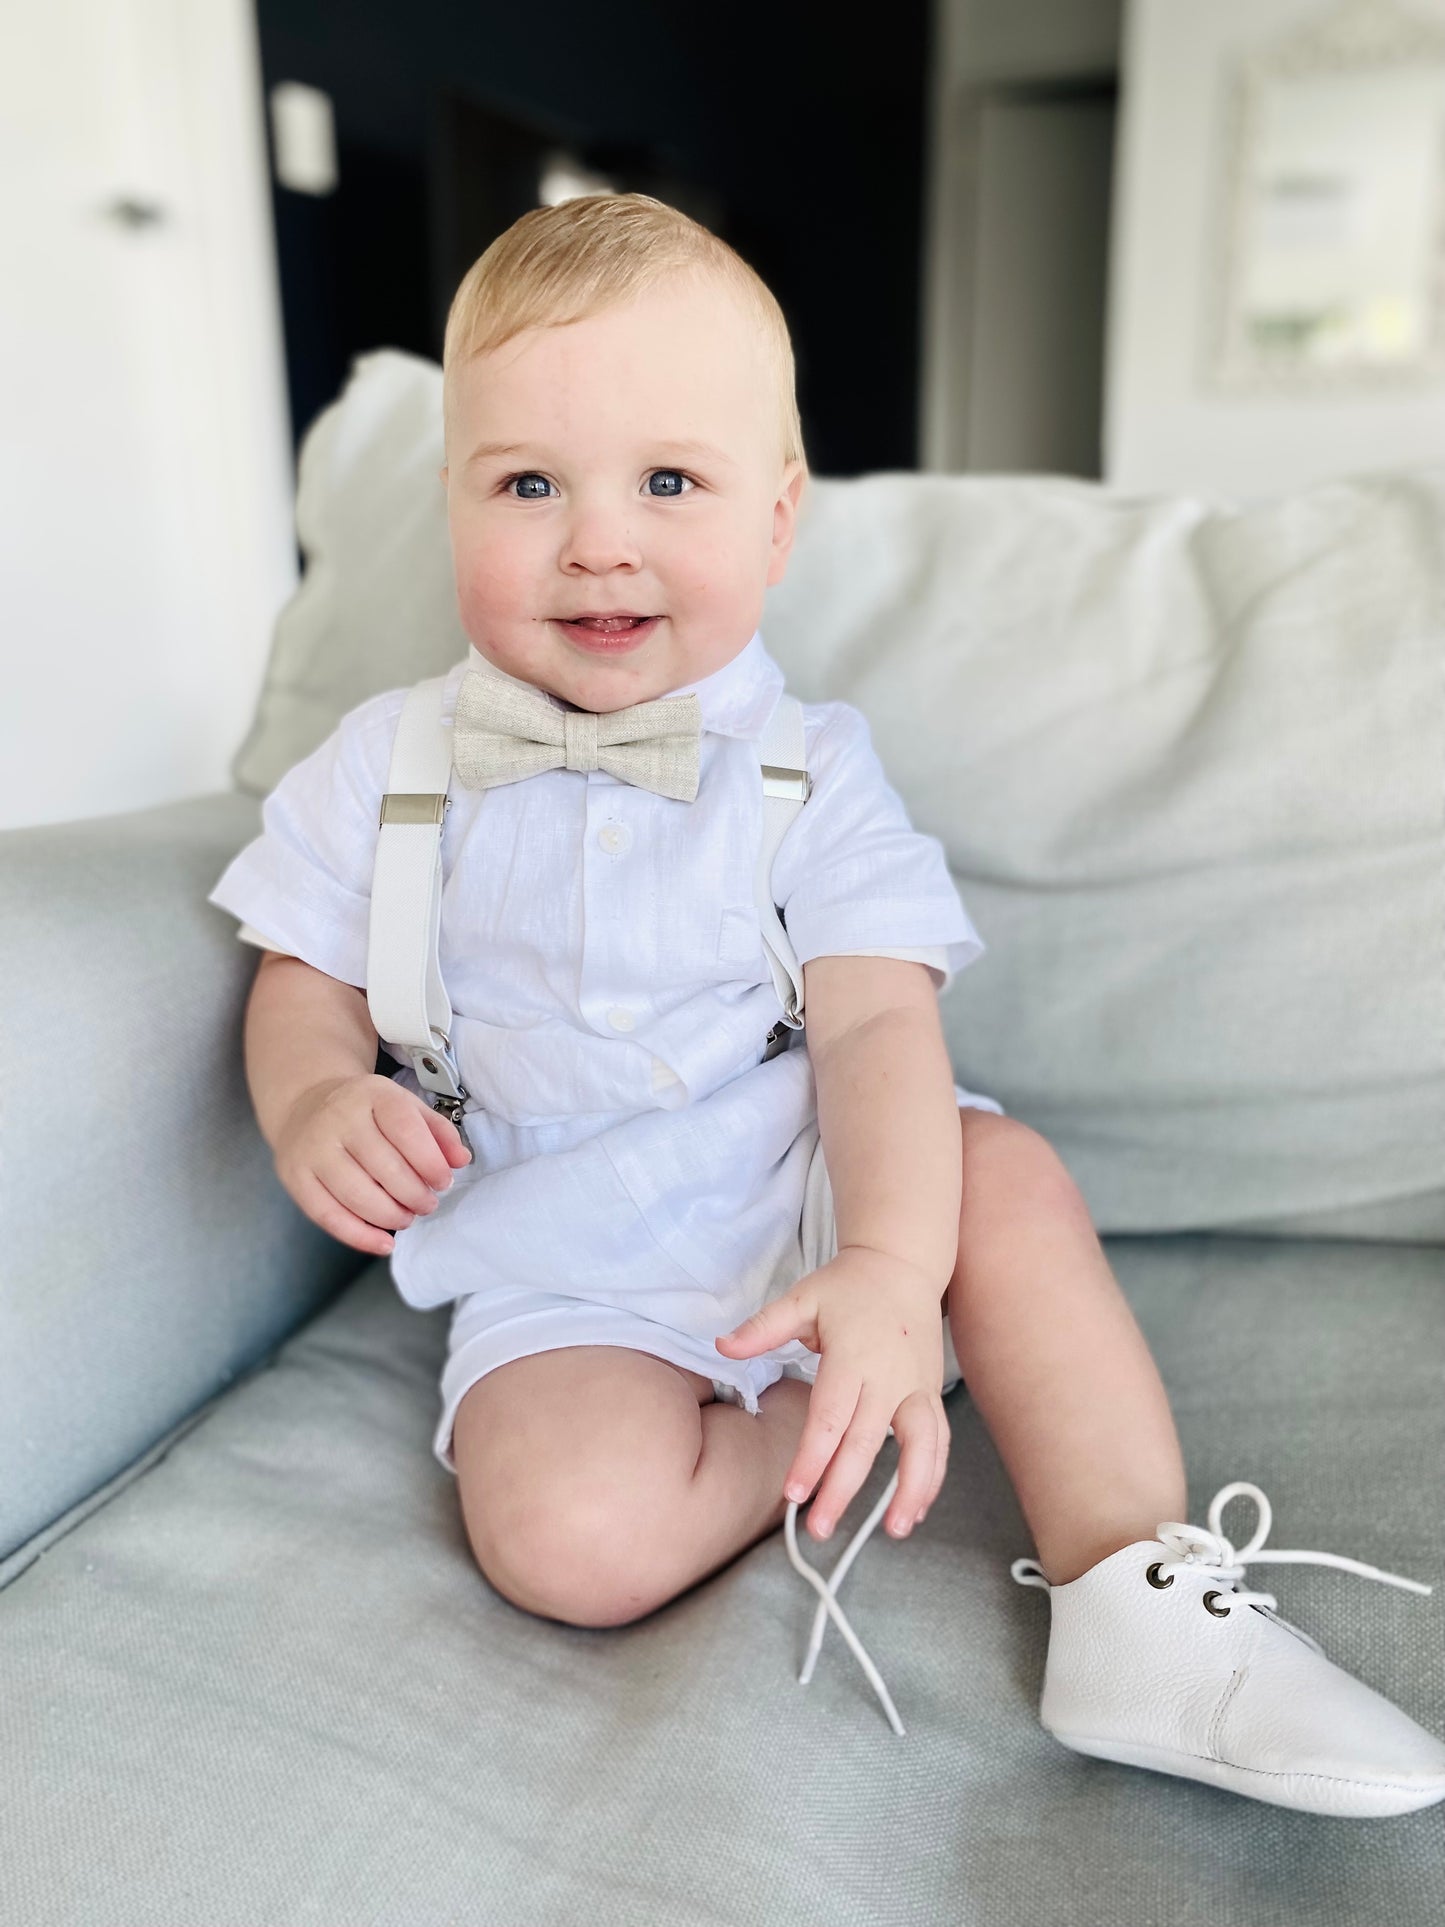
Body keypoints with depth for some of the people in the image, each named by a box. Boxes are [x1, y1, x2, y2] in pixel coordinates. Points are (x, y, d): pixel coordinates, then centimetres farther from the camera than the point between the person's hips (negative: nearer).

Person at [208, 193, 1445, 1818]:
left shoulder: (807, 769, -5)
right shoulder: (390, 767, -1)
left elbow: (878, 1023, -14)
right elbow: (307, 980, 7)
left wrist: (894, 1271, -31)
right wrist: (313, 1103, -17)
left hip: (805, 1199, 1)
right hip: (564, 1277, 0)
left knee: (1010, 1175, -26)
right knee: (570, 1528, -27)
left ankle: (1141, 1607, -16)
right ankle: (828, 1413, -4)